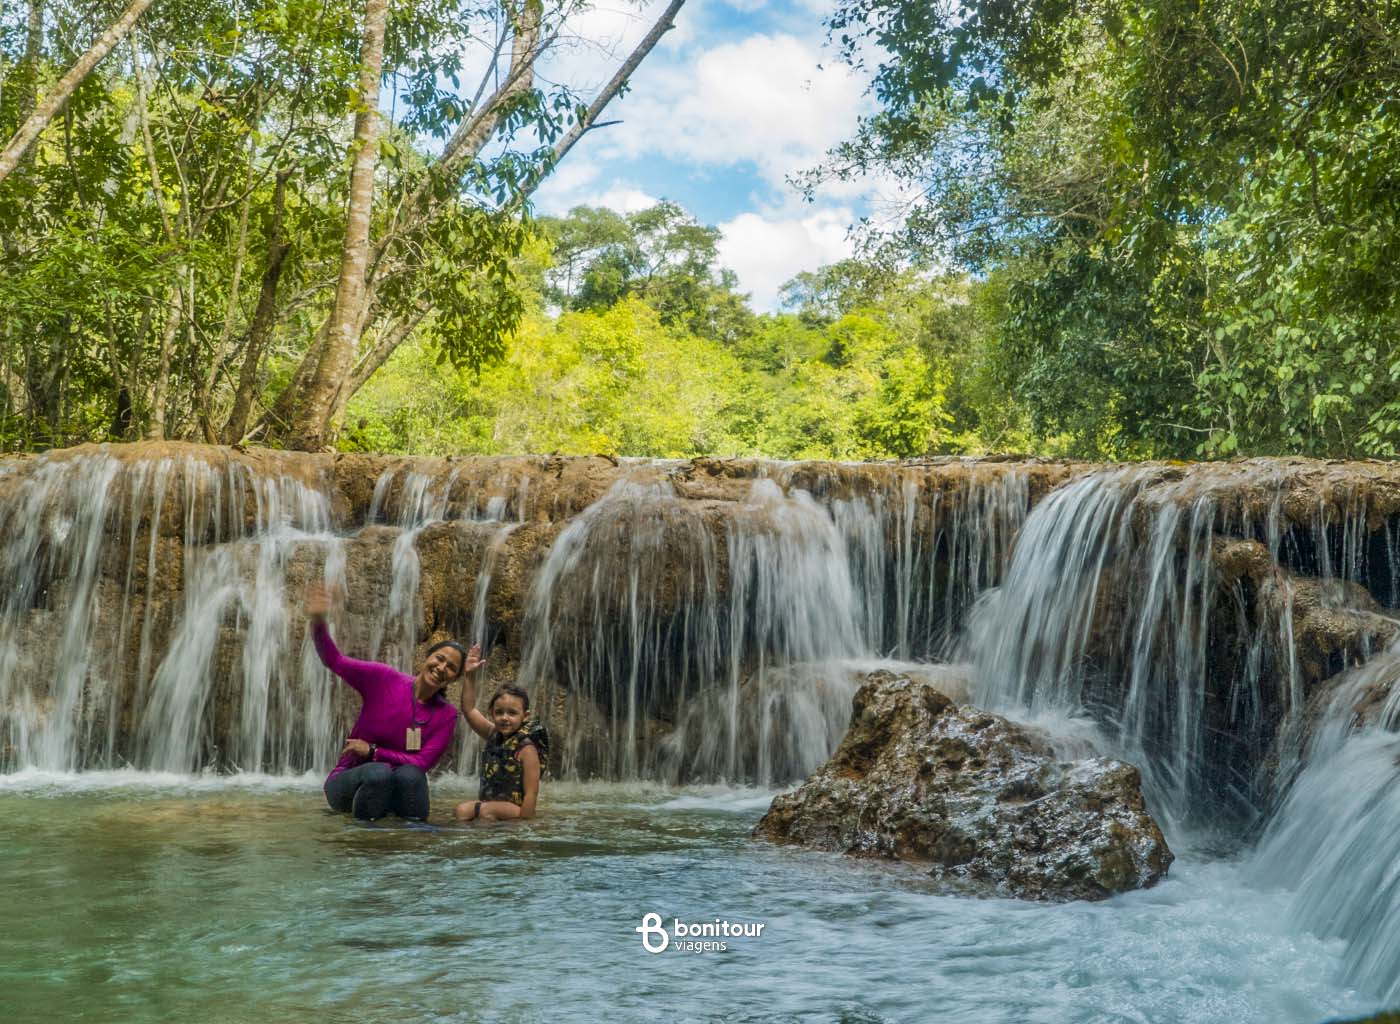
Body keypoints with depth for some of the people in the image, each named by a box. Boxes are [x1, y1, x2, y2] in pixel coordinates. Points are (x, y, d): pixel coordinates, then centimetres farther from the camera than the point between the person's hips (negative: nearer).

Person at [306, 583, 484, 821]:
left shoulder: (446, 715, -2)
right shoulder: (384, 679, -7)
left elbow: (423, 764, -11)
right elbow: (334, 660, -12)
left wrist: (372, 751, -16)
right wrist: (318, 621, -29)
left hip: (398, 790, 2)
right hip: (349, 782, -2)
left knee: (411, 774, -32)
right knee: (379, 772, -35)